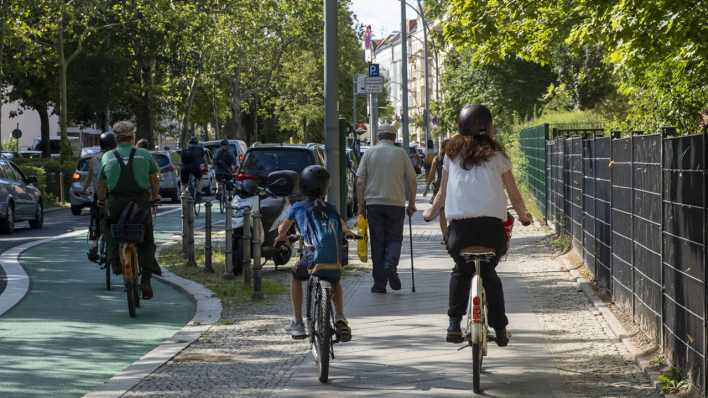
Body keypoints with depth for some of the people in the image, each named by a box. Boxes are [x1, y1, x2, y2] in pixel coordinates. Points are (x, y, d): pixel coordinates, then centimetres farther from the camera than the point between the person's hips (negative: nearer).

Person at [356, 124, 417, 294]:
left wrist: (361, 205, 6)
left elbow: (360, 181, 0)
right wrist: (412, 203, 10)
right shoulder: (401, 153, 3)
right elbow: (412, 180, 2)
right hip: (396, 203, -1)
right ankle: (391, 266, -18)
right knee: (394, 239, 11)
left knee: (377, 243, 6)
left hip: (373, 203, 1)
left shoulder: (369, 153, 4)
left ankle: (379, 283, 4)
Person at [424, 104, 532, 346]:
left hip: (459, 224, 1)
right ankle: (500, 329, 17)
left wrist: (431, 212, 35)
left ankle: (454, 323, 9)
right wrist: (524, 215, 29)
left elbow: (443, 192, 17)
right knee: (489, 273, 20)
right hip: (492, 223, -1)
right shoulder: (495, 155, 7)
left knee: (461, 271, 23)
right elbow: (513, 193, 11)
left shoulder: (452, 153, 12)